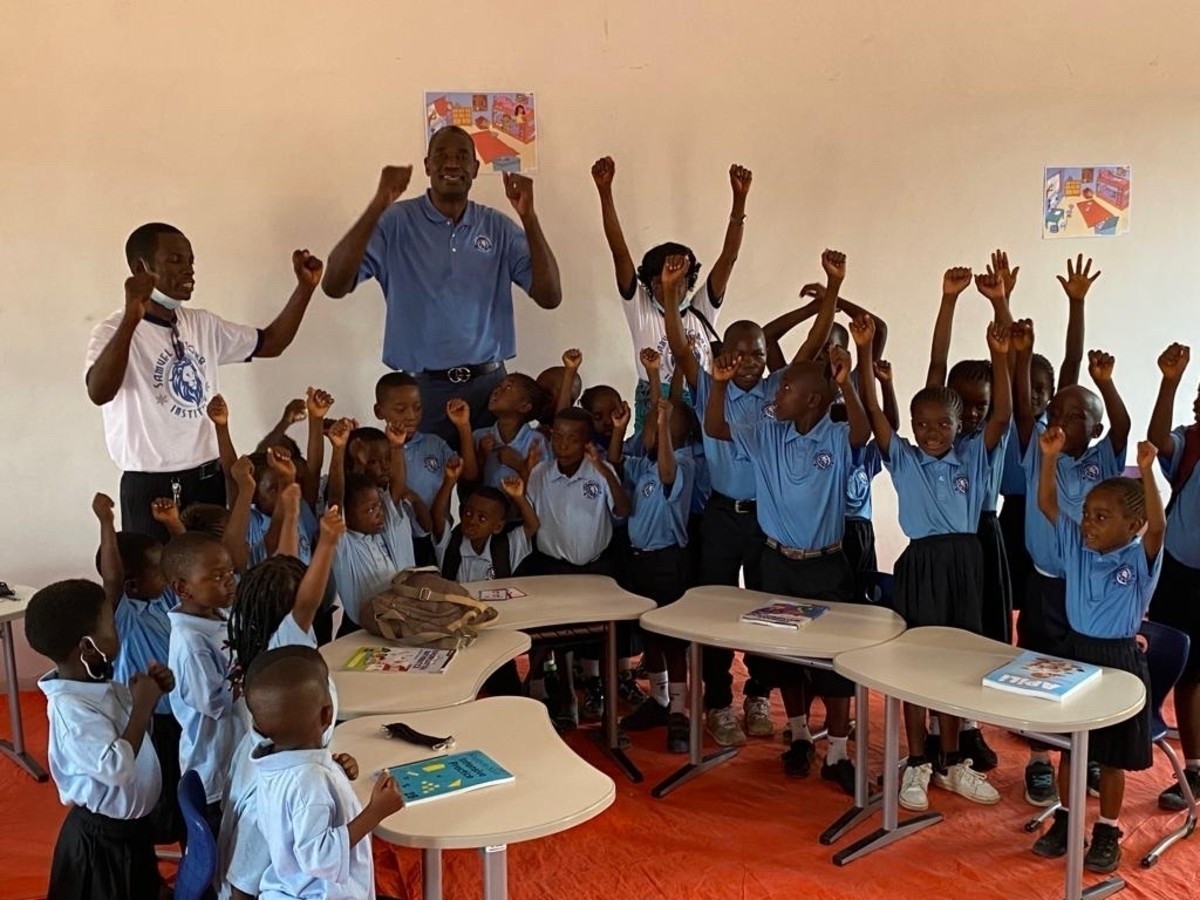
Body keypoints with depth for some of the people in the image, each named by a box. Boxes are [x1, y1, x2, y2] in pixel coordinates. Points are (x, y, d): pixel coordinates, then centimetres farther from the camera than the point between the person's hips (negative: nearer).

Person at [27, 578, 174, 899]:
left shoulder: (96, 683, -5)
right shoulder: (70, 708, -31)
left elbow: (135, 728, 12)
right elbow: (117, 767, -39)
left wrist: (151, 693, -6)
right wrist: (143, 704, -31)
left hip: (128, 824, 8)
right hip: (103, 838, -8)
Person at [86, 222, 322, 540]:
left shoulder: (202, 324, 9)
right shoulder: (115, 330, -12)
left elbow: (269, 343, 17)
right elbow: (99, 393, -31)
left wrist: (305, 287, 5)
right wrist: (131, 319, -43)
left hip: (209, 479, 6)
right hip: (152, 488, -6)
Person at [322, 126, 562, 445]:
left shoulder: (499, 227, 5)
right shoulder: (396, 222, -3)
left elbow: (550, 296, -3)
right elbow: (334, 285, -14)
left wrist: (528, 217, -14)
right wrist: (378, 205, -22)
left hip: (487, 385, 3)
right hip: (420, 389, -2)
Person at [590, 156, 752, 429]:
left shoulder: (703, 311, 4)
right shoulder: (640, 311, 0)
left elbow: (728, 257, -3)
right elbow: (620, 252, -7)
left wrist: (739, 198, -13)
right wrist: (604, 191, -14)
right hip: (653, 409, -1)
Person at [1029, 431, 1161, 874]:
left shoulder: (1140, 559, -13)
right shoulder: (1076, 546, -1)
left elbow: (1158, 526, -32)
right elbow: (1047, 505, -5)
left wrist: (1147, 472, -44)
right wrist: (1050, 457, -18)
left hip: (1118, 661, -4)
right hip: (1074, 652, 4)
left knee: (1112, 755, 9)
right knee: (1069, 746, 15)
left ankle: (1107, 832, 25)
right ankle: (1065, 820, 30)